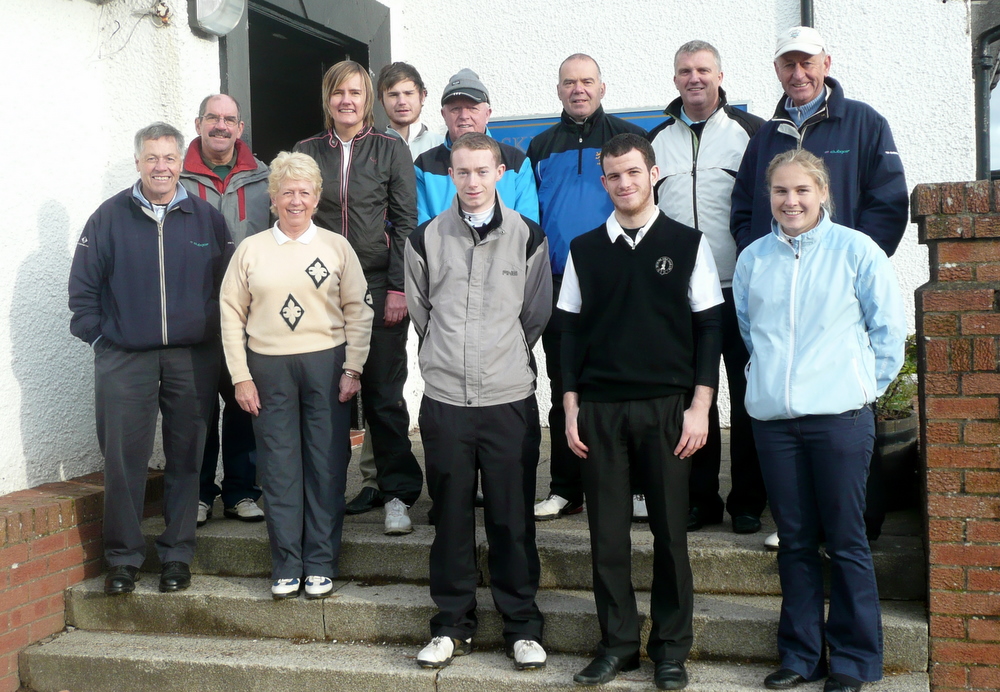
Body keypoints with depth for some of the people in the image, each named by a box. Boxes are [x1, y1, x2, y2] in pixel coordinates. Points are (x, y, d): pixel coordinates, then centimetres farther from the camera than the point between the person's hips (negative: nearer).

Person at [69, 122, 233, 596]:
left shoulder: (206, 219, 6)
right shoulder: (110, 217, 3)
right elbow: (83, 286, 5)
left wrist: (213, 337, 3)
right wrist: (97, 336, -1)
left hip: (192, 360, 1)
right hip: (123, 361, -1)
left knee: (185, 459, 7)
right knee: (123, 460, 0)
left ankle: (177, 554, 18)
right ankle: (123, 557, 12)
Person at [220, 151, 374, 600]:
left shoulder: (336, 247, 5)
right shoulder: (250, 250, 6)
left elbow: (358, 311, 3)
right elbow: (231, 314, 5)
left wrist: (352, 369, -4)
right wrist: (241, 376, -2)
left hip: (325, 364, 0)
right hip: (269, 368, 1)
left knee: (326, 466, 3)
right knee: (278, 468, 4)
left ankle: (321, 564, 14)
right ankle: (286, 566, 14)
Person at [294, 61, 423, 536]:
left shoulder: (391, 150, 5)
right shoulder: (307, 152, 11)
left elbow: (405, 223, 2)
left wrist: (397, 287, -6)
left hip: (378, 286, -2)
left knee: (384, 393, 0)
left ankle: (398, 495, 8)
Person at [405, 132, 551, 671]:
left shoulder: (528, 237, 1)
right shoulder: (426, 239, 4)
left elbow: (537, 315, 10)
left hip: (510, 400, -1)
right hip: (444, 400, 1)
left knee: (513, 519, 5)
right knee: (451, 516, 9)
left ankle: (522, 626, 18)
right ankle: (452, 625, 22)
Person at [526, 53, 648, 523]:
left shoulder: (629, 138, 6)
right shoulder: (541, 148, 15)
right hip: (559, 287, 3)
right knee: (564, 390, 7)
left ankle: (633, 485, 8)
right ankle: (565, 489, 15)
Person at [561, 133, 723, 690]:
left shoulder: (689, 244, 4)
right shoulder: (584, 251, 9)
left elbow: (708, 329, 2)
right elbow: (572, 331, 11)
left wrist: (699, 406, -5)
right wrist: (571, 408, 5)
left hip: (667, 407, -2)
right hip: (599, 409, 2)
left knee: (670, 530, 3)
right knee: (607, 531, 4)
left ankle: (672, 647, 15)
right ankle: (618, 643, 16)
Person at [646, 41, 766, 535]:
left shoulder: (750, 132, 3)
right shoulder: (657, 140, 13)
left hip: (739, 290, -3)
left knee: (747, 397, 1)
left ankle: (748, 502, 12)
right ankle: (700, 499, 17)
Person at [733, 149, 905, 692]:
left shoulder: (856, 250, 0)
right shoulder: (752, 259, 9)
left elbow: (889, 327, 5)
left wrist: (866, 383, 5)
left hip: (839, 414, -3)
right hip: (772, 417, 3)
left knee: (846, 540, 2)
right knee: (795, 540, 10)